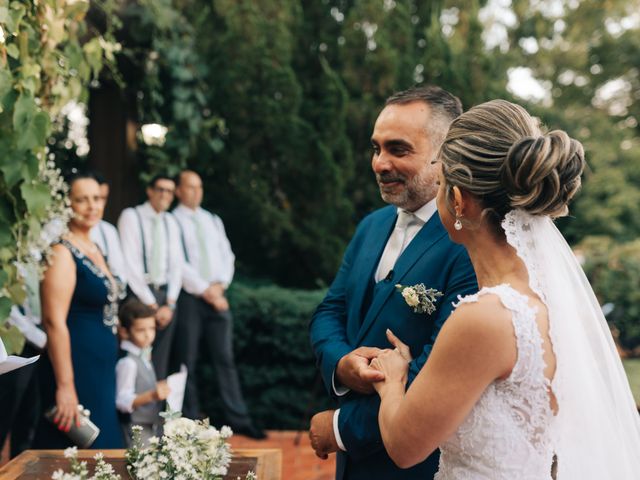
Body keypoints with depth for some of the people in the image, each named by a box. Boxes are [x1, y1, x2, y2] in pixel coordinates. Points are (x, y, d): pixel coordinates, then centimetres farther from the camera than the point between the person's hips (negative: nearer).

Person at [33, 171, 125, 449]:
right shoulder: (62, 252, -13)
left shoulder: (94, 249, 13)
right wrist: (65, 386, -23)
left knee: (100, 446, 15)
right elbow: (54, 321, -20)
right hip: (76, 370, -9)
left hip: (102, 371, 9)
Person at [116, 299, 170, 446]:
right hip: (138, 430, -9)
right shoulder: (127, 362, -17)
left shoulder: (143, 358, 10)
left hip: (154, 427, 9)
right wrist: (152, 395, -34)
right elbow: (122, 402, -24)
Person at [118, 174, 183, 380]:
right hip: (139, 294, -5)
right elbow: (130, 264, -11)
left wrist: (170, 304, -2)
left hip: (165, 295, 5)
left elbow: (176, 263, 9)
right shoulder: (131, 216, -6)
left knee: (161, 361, 6)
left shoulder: (170, 221, 11)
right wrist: (151, 305, -11)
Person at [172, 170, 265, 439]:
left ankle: (238, 419, 4)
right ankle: (192, 422, 9)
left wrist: (220, 284, -4)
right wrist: (205, 289, -12)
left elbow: (227, 255, 13)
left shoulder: (213, 221, 17)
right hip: (189, 297, -4)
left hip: (217, 295, 5)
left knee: (225, 358, 3)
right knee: (187, 362, 1)